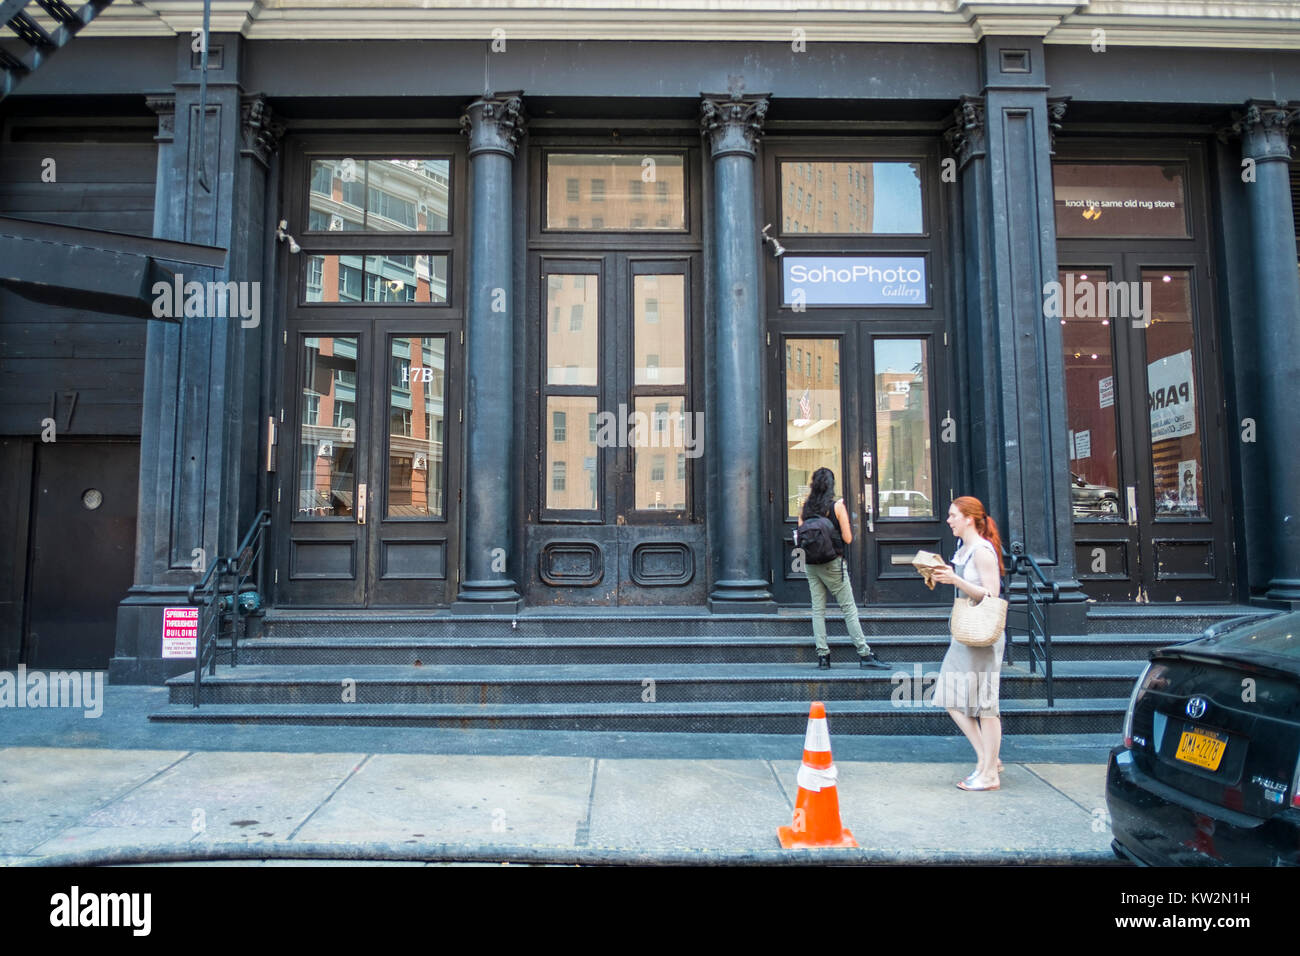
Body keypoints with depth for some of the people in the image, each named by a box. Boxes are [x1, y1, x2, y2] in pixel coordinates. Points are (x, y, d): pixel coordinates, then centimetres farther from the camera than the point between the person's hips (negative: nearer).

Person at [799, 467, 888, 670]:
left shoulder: (806, 508, 3)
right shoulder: (837, 505, -8)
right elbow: (848, 539, -9)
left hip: (811, 565, 4)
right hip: (832, 563, -4)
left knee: (818, 609, 9)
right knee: (849, 608, 2)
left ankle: (822, 654, 7)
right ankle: (864, 654, 3)